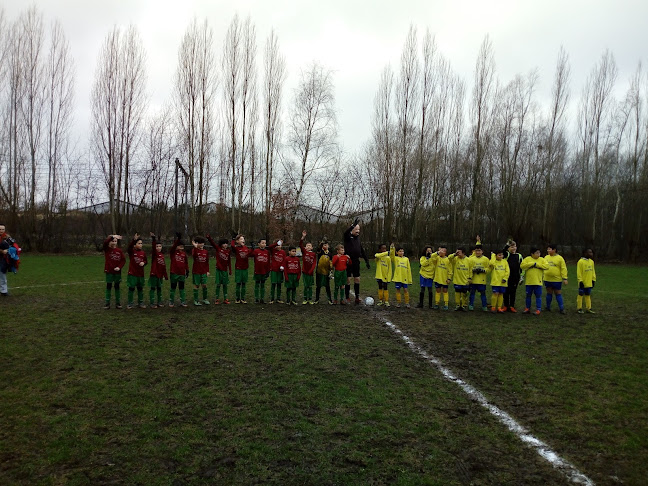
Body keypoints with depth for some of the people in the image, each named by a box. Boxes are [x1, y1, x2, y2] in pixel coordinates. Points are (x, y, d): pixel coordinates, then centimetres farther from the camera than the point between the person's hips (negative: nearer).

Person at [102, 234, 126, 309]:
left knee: (117, 287, 9)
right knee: (108, 287, 4)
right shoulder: (107, 249, -3)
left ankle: (118, 303, 15)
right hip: (109, 271, -2)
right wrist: (112, 236, -27)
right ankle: (107, 303, 11)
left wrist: (119, 267, -12)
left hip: (117, 272, 2)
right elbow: (105, 242, -24)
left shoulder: (119, 250, 1)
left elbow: (123, 260, 1)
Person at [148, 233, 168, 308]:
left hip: (160, 275, 5)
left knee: (159, 288, 14)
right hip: (154, 274, -5)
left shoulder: (162, 255, 10)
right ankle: (152, 303, 2)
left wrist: (165, 276, 13)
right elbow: (153, 247, -26)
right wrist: (153, 238, -42)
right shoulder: (154, 253, -4)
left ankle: (159, 302, 23)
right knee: (152, 288, -1)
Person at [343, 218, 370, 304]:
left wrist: (367, 261, 13)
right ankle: (347, 298, 8)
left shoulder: (358, 238, 11)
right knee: (348, 279, -1)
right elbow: (346, 232, -32)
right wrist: (354, 224, -43)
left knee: (357, 279, 4)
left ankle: (357, 297, 10)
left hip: (356, 262, 5)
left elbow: (362, 251, 16)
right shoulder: (348, 237, -6)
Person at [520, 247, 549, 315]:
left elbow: (546, 266, -9)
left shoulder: (541, 259, 4)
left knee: (538, 296, 1)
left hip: (538, 281, 0)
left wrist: (537, 265, -15)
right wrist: (532, 264, -16)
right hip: (529, 281, 0)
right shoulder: (527, 259, 1)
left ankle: (538, 310, 7)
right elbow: (522, 265, -13)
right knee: (528, 295, 9)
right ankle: (528, 308, 21)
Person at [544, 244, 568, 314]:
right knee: (549, 293, 12)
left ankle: (561, 308, 7)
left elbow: (563, 269, -7)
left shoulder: (560, 258, -6)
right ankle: (548, 307, 20)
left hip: (557, 280, -4)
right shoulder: (546, 257, 7)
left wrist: (564, 278, -12)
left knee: (558, 294, 1)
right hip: (547, 279, 4)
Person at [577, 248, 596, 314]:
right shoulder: (581, 261, -13)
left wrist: (593, 280, 11)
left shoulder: (591, 261, 8)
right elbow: (579, 272, -13)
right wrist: (580, 281, -15)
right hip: (583, 283, -6)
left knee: (588, 295, 12)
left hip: (589, 283, 6)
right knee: (581, 294, 3)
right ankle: (579, 308, 11)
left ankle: (588, 308, 19)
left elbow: (593, 271, 15)